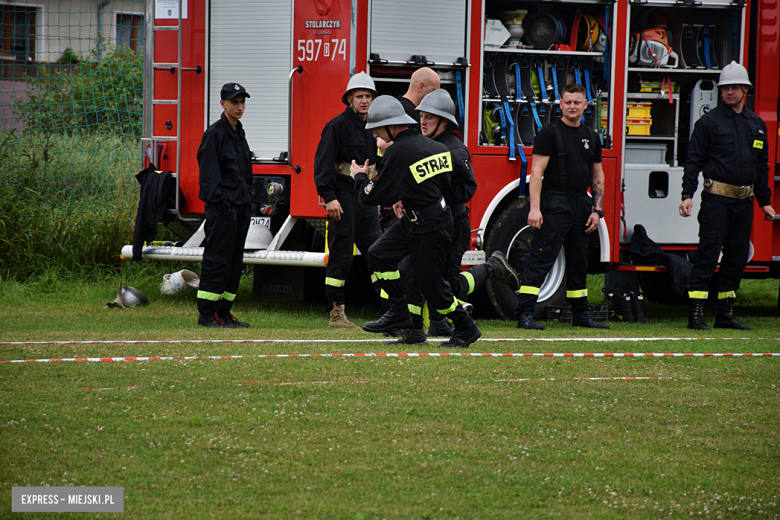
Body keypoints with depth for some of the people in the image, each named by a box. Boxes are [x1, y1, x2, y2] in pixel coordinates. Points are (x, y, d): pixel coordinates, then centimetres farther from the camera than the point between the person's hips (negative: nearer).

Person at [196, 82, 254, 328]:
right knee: (217, 260, -8)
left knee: (235, 261, 9)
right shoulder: (215, 133, -9)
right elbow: (209, 172, -14)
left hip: (240, 206, 9)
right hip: (222, 206, -9)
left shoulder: (239, 133, 17)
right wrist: (219, 201, -20)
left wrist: (247, 198, 16)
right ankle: (207, 314, -6)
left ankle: (223, 312, 14)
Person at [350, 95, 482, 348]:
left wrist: (360, 178, 4)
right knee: (379, 254, 4)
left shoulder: (398, 152, -19)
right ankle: (400, 312, 7)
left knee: (430, 284, -2)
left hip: (431, 228, -10)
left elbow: (376, 196, -17)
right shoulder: (431, 145, 7)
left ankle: (466, 328, 12)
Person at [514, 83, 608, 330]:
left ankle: (580, 314, 22)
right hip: (555, 205, -6)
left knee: (579, 263, 13)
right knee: (541, 259, -10)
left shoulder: (591, 137, 14)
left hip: (581, 205, 6)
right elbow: (536, 172, -11)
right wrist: (534, 208, -19)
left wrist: (597, 210, 8)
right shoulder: (550, 133, -5)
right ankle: (524, 314, -13)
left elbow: (597, 176, 18)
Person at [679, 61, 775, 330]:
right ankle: (696, 314, -11)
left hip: (744, 201, 5)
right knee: (708, 254, -10)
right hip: (716, 198, -5)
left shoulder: (757, 124, 14)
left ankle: (725, 313, 14)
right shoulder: (709, 121, -1)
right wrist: (687, 195, -12)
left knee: (737, 257, 7)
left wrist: (765, 202, 18)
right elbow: (694, 161, -3)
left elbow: (762, 166, 20)